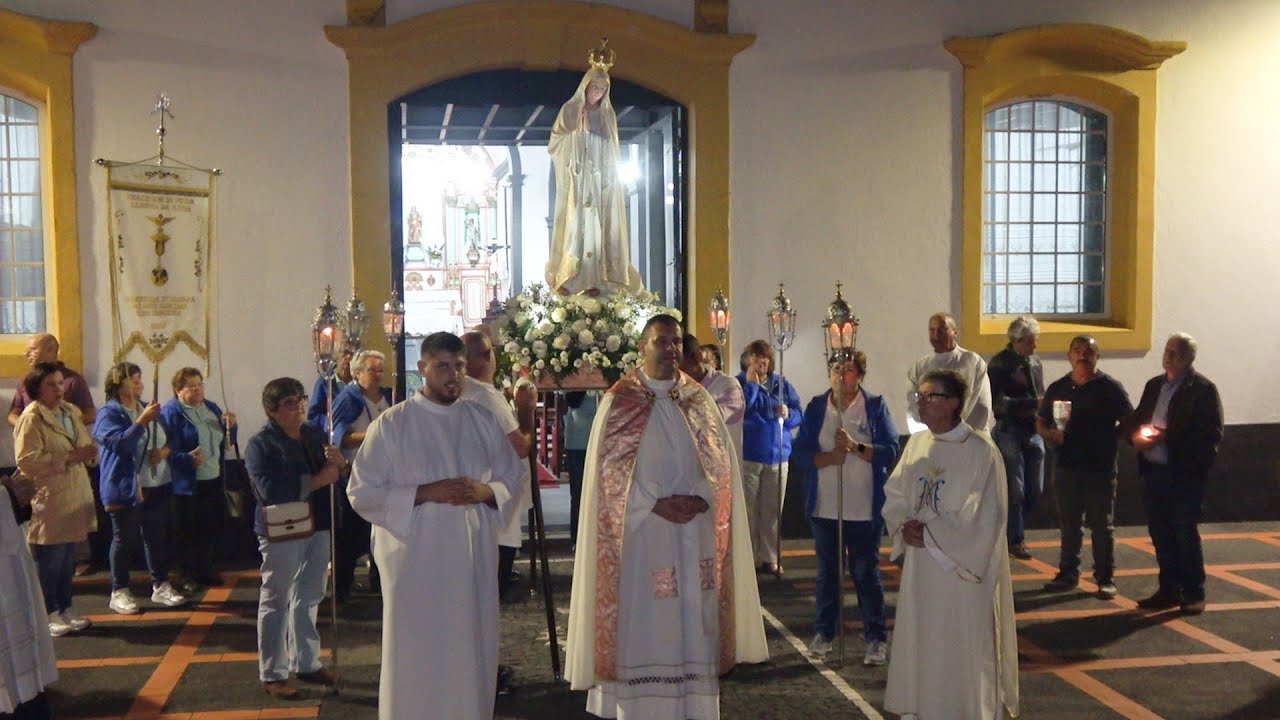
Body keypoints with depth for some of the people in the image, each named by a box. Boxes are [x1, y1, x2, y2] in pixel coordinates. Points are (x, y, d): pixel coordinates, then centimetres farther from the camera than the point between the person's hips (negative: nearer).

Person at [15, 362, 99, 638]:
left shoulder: (70, 412, 12)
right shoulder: (31, 419, -12)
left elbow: (86, 446, 19)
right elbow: (27, 462, -20)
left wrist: (89, 453, -5)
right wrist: (69, 457, -24)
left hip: (74, 499, 7)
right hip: (47, 502, -7)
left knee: (67, 561, 15)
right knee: (49, 563, 0)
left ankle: (65, 610, 25)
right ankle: (48, 615, 11)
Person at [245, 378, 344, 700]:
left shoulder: (315, 435, 10)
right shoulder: (260, 444, -10)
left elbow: (336, 476, 12)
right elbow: (271, 489, -25)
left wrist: (339, 463, -12)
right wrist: (318, 479, -20)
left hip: (317, 528, 7)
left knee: (308, 599, 17)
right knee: (276, 603, 3)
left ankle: (306, 662, 30)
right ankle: (272, 674, 13)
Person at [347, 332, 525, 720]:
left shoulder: (483, 421, 8)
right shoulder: (391, 424, -3)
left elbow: (514, 478, 13)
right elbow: (362, 491, -6)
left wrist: (485, 491, -9)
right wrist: (426, 493, -16)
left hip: (474, 558, 3)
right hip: (415, 560, -3)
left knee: (471, 651, 9)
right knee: (416, 656, 2)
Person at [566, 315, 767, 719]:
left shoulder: (699, 399, 9)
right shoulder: (619, 400, -1)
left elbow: (720, 460, 6)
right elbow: (609, 468, -6)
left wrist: (698, 499, -12)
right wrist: (656, 504, -15)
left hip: (694, 533, 3)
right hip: (640, 532, -3)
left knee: (692, 621, 6)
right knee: (641, 623, -1)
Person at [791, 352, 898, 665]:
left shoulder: (876, 406, -2)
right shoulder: (816, 407, 4)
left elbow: (890, 451, -11)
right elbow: (799, 452, -2)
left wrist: (856, 446, -24)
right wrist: (826, 458, -19)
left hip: (865, 508, -2)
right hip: (824, 507, 3)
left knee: (866, 572, 4)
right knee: (827, 571, 14)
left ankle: (877, 638, 16)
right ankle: (823, 633, 26)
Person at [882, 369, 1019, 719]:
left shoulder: (980, 450, -12)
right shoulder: (916, 444, 6)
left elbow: (984, 517, -15)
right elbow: (894, 498, 11)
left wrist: (929, 532, -15)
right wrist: (904, 528, -9)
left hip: (963, 567, -6)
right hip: (920, 568, 6)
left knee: (962, 645, 1)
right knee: (920, 641, 11)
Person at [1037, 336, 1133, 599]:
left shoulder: (1110, 388, -3)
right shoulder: (1058, 388, 8)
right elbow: (1041, 422, 14)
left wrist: (1110, 440, -13)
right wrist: (1050, 435, -5)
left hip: (1101, 468, -3)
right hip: (1066, 466, 3)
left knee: (1102, 525, 3)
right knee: (1069, 523, 11)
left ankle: (1105, 579, 11)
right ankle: (1068, 573, 21)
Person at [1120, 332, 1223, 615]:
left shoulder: (1203, 389, -7)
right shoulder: (1154, 385, 14)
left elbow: (1211, 433, -15)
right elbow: (1134, 419, 17)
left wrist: (1167, 437, -20)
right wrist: (1136, 433, -7)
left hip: (1184, 474, -6)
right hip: (1153, 472, 6)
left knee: (1186, 534, 0)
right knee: (1160, 533, 11)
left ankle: (1194, 593, 13)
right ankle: (1169, 590, 21)